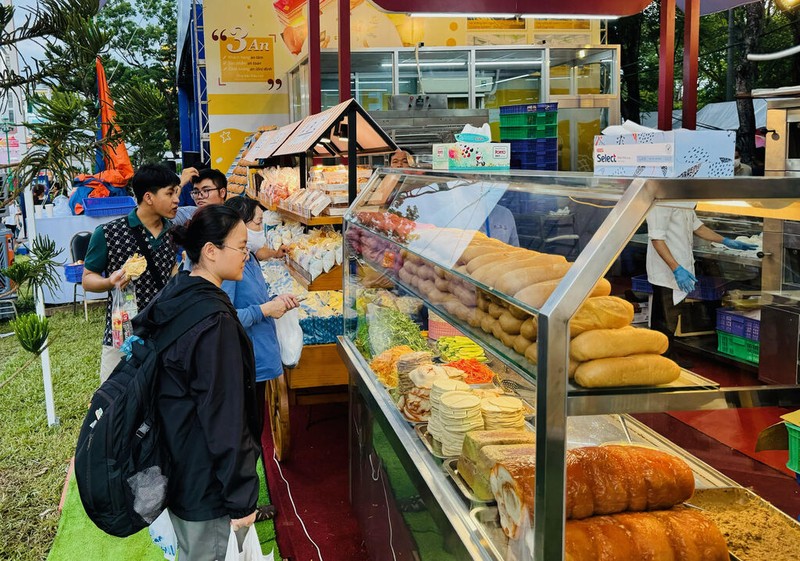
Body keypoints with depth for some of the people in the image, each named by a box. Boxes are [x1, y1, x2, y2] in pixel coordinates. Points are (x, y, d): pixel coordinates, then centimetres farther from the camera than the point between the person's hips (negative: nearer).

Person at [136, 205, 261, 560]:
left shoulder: (173, 297, 2)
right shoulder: (215, 323, -26)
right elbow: (225, 419, -24)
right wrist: (240, 500, -17)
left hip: (174, 464, 9)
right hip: (207, 484, -9)